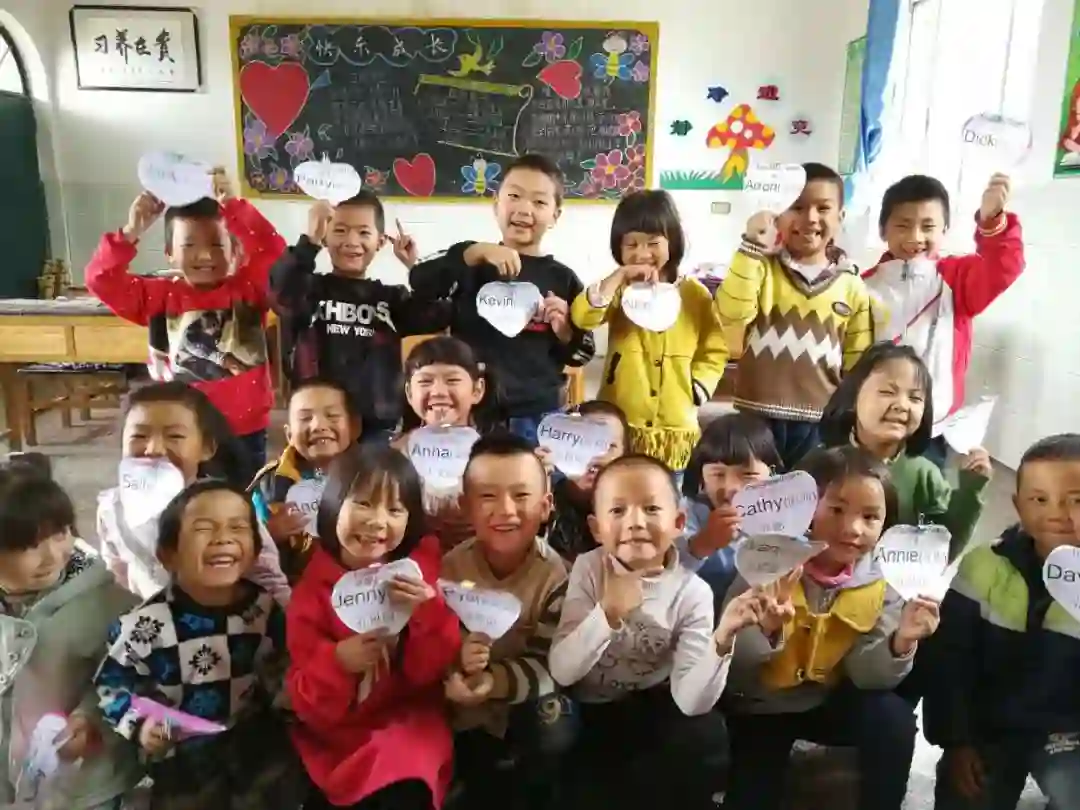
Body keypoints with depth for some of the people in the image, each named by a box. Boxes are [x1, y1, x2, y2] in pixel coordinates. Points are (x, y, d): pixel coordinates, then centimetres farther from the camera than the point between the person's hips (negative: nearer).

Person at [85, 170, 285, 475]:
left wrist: (232, 205, -28)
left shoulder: (248, 290, -3)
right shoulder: (162, 296, 1)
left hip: (245, 431, -1)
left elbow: (273, 251, -18)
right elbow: (101, 280, -7)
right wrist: (131, 232, -20)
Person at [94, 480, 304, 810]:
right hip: (182, 756, -2)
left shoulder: (266, 609, -7)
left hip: (257, 745, 2)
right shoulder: (146, 623, -17)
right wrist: (140, 727, -17)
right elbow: (112, 684, -4)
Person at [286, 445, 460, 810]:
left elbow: (435, 668, -6)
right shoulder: (313, 588, -3)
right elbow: (305, 704, -5)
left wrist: (427, 611, -23)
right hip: (334, 736, 1)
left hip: (408, 728, -1)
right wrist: (337, 662, -25)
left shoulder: (419, 568, -2)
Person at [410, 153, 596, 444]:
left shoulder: (562, 278, 5)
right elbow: (419, 283, -15)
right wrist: (476, 252, -24)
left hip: (537, 418, 1)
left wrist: (565, 331, -12)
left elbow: (582, 353, 9)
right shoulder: (473, 264, 3)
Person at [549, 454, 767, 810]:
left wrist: (722, 638, -38)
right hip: (590, 714, -2)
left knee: (706, 735, -22)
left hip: (654, 710, 2)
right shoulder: (588, 569, -15)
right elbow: (561, 672, -22)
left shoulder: (692, 592, -15)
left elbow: (690, 701, -22)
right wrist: (608, 613, -36)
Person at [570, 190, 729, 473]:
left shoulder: (695, 294, 4)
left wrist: (697, 388, -6)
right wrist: (619, 277, -19)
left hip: (675, 429, 1)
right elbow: (582, 318, -16)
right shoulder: (619, 290, 3)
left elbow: (715, 350, 9)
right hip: (619, 425, 0)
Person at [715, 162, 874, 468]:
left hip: (819, 425, 2)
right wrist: (752, 248, -20)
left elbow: (858, 369, 9)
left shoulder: (853, 288, 6)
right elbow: (732, 315, -18)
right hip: (757, 418, -2)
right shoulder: (761, 268, 1)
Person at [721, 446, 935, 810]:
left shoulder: (881, 584, -10)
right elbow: (733, 670, -22)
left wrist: (900, 643, -31)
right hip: (760, 707, -3)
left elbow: (867, 675, -11)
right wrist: (767, 625, -41)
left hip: (830, 700, 3)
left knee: (894, 718, -19)